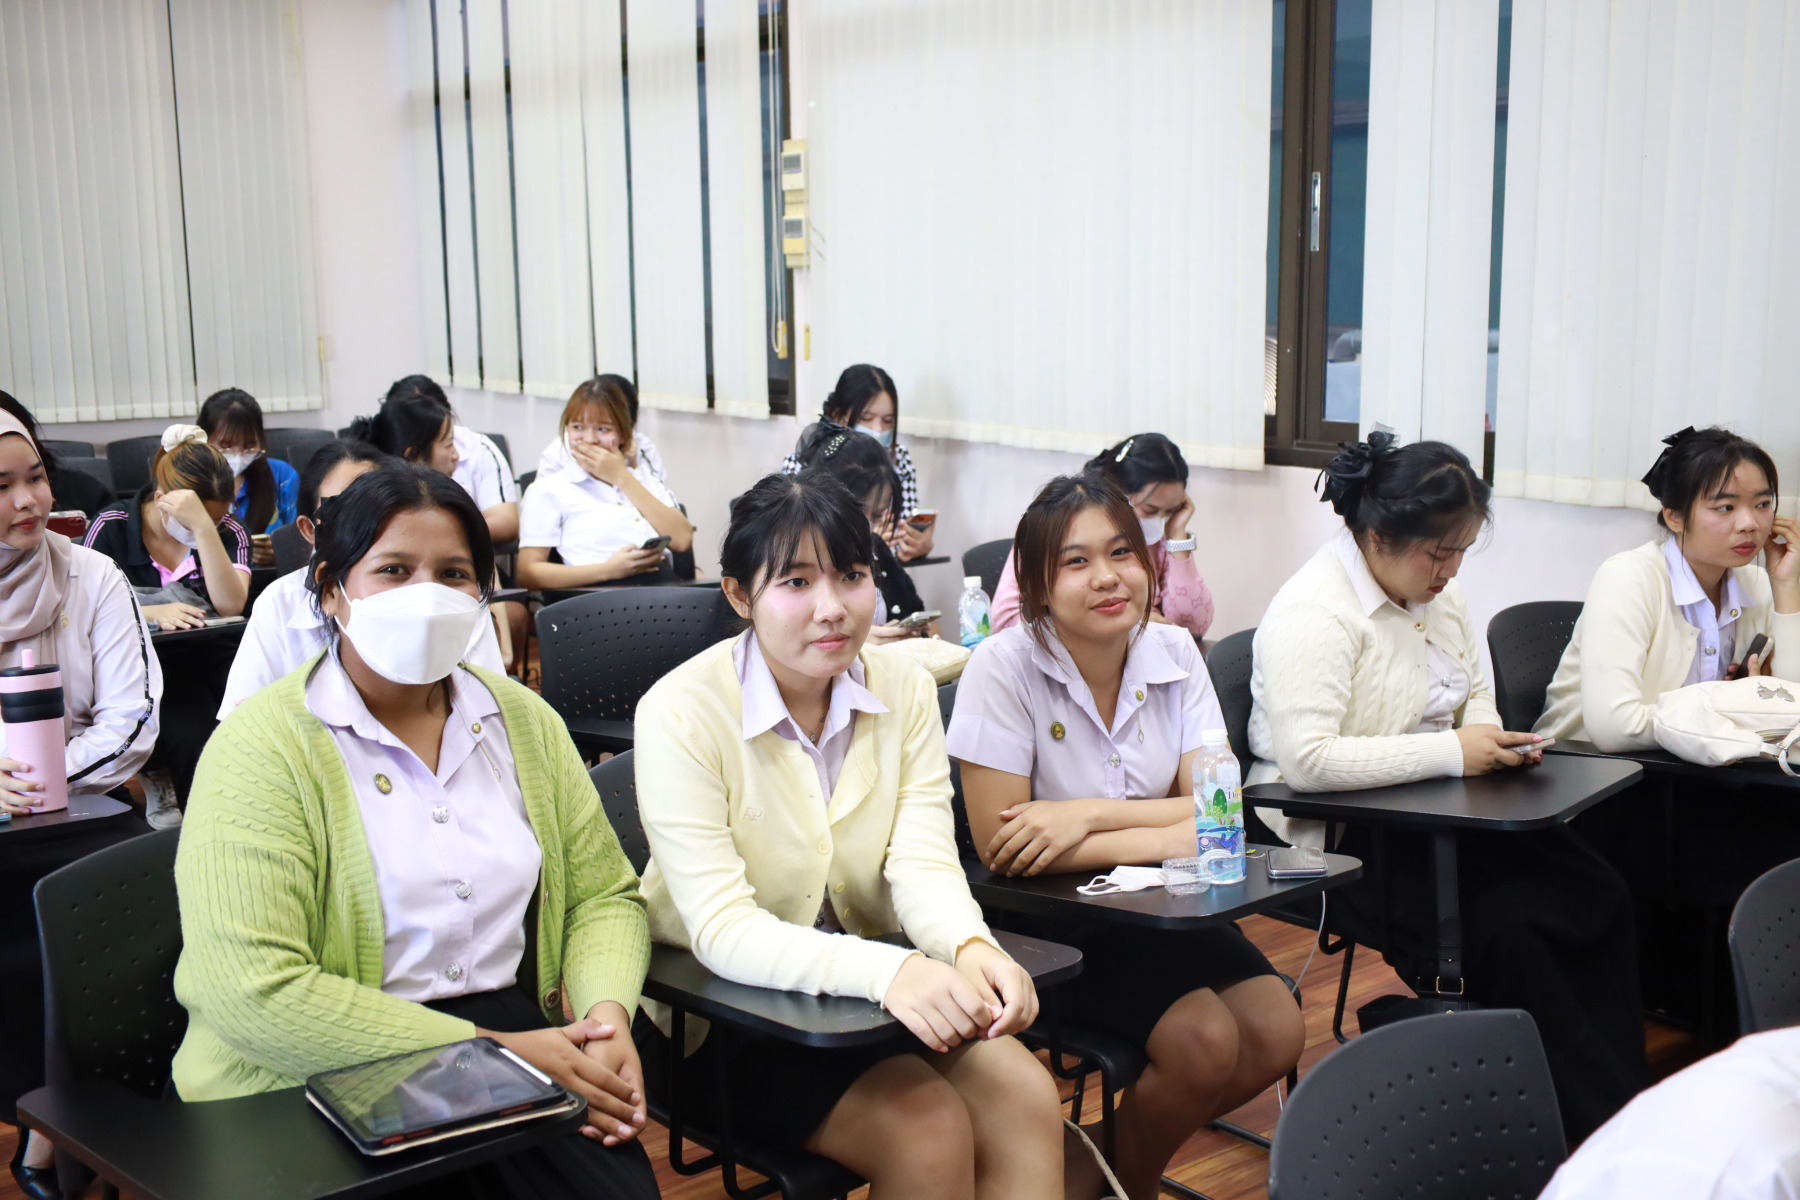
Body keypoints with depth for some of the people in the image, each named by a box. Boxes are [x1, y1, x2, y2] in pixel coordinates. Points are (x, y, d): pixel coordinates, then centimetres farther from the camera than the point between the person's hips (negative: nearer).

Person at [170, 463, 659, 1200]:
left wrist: (608, 1015, -9)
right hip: (316, 1086, -4)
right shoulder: (262, 748, -7)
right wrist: (488, 1052, -18)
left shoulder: (524, 720, 12)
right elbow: (253, 993, -16)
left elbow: (604, 896, 14)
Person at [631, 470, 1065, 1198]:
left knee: (1025, 1097, -19)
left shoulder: (905, 691, -1)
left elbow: (923, 864, -9)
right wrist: (886, 970, -41)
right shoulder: (681, 712, -18)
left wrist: (972, 947, -33)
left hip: (865, 985, 5)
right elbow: (720, 930, -24)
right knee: (930, 1129, -24)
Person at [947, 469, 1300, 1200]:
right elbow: (1000, 847, -20)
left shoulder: (1175, 654, -3)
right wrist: (1172, 838, -21)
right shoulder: (1005, 667, -17)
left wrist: (1088, 816, -23)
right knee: (1207, 1041, -23)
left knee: (1277, 1031, -13)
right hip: (1047, 921, -5)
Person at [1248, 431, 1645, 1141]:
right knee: (1504, 935, -25)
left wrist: (1490, 736, -1)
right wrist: (1453, 751, -25)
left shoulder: (1437, 590, 10)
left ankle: (1621, 1094, -4)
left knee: (1598, 895, -11)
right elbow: (1307, 761, -29)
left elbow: (1477, 692, 25)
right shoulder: (1315, 613, -18)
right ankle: (1598, 1118, -9)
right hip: (1341, 839, -8)